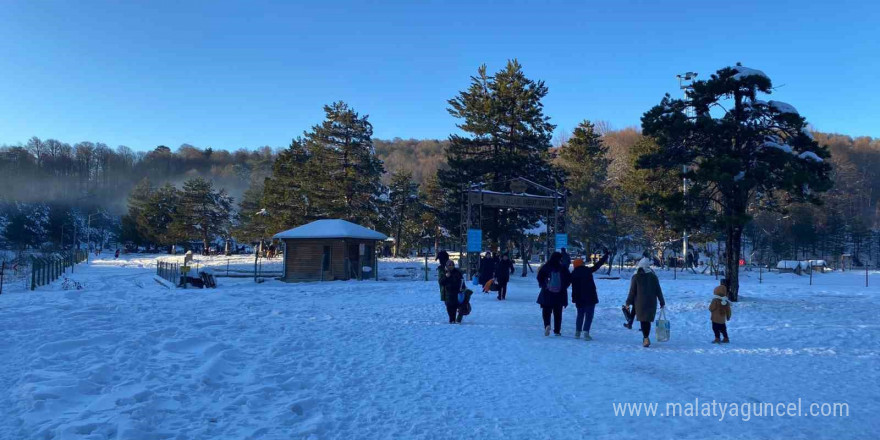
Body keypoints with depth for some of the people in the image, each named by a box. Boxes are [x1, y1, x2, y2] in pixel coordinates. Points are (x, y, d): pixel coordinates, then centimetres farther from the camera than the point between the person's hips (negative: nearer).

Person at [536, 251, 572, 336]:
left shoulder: (545, 267, -5)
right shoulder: (563, 268, -4)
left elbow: (539, 277, -7)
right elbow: (569, 279, -1)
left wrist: (543, 285, 6)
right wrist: (564, 287, 12)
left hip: (547, 293, -1)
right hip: (560, 294, 1)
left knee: (546, 311, 7)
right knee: (558, 313, 12)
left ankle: (547, 324, -19)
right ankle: (557, 331, 14)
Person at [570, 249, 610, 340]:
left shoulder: (573, 274, 2)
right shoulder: (588, 270, -4)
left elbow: (574, 288, -2)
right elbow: (598, 264, 3)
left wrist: (574, 298, 0)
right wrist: (606, 255, 13)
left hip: (579, 298, 3)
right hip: (590, 297, -3)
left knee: (580, 314, 17)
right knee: (589, 315, -1)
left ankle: (577, 332, 17)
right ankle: (586, 333, -12)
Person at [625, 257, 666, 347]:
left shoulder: (636, 276, -5)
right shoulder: (653, 276, 0)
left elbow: (632, 291, -4)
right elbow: (658, 290, 3)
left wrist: (628, 302, 3)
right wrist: (662, 302, 10)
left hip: (640, 302, -2)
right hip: (651, 302, 2)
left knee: (643, 320, 2)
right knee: (648, 320, 12)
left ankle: (646, 338, -10)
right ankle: (646, 338, 20)